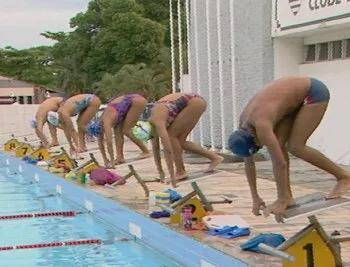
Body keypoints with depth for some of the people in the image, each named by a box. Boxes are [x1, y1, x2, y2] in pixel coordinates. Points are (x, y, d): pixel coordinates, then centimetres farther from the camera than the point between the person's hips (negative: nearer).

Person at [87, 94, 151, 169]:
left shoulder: (106, 121, -26)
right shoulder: (99, 122, -1)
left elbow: (109, 142, -32)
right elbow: (100, 142, 8)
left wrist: (112, 161, -29)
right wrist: (105, 159, 7)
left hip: (138, 101, -8)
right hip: (129, 102, 8)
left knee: (126, 130, -10)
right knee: (117, 130, -1)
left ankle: (145, 151, 2)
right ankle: (120, 157, -2)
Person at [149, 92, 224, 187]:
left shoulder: (157, 121, -23)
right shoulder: (151, 123, 2)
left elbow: (168, 149, -29)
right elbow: (155, 148, 12)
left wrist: (172, 175, -29)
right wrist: (160, 171, 14)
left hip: (195, 103, -9)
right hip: (194, 103, 9)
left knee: (171, 136, -10)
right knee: (179, 141, 7)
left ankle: (180, 172, -1)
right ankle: (214, 157, 10)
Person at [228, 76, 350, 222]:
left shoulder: (261, 124, -31)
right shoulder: (243, 126, -6)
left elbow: (280, 163, -33)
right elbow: (248, 162, 3)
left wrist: (281, 200, -28)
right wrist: (255, 197, 3)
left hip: (314, 92, -8)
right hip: (299, 97, 8)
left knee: (295, 147, -13)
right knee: (278, 145, -4)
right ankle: (288, 197, 2)